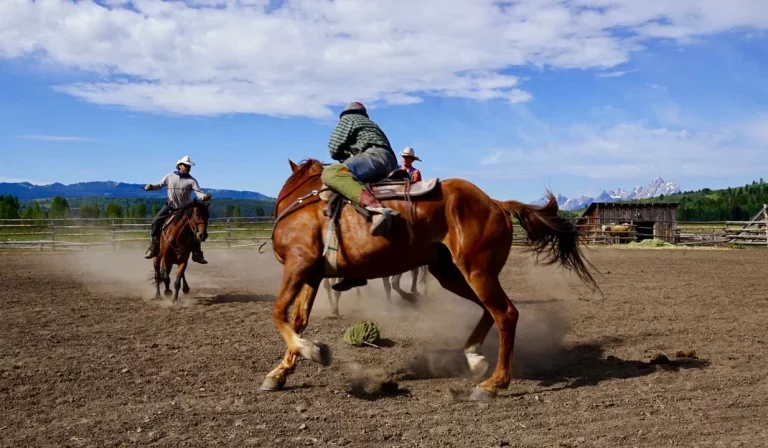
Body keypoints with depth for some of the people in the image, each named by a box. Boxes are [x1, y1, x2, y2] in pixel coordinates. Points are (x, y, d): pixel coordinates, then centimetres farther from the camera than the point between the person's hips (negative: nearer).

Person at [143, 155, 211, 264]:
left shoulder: (191, 180, -8)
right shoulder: (170, 176, 0)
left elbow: (198, 191, -20)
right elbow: (160, 185, 9)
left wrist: (204, 196, -43)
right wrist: (151, 186, -11)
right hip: (170, 206, 2)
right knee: (156, 222, -12)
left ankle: (197, 254, 2)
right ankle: (154, 245, 5)